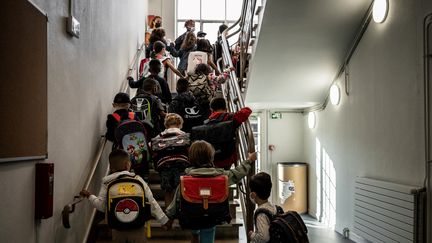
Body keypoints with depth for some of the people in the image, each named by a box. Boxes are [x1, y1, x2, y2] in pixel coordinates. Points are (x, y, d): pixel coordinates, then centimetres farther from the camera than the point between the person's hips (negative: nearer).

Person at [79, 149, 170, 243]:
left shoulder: (107, 183, -4)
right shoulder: (138, 180, -8)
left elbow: (101, 206, -3)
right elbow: (151, 203, -8)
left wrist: (89, 196, 15)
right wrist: (164, 220, -1)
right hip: (137, 229, -2)